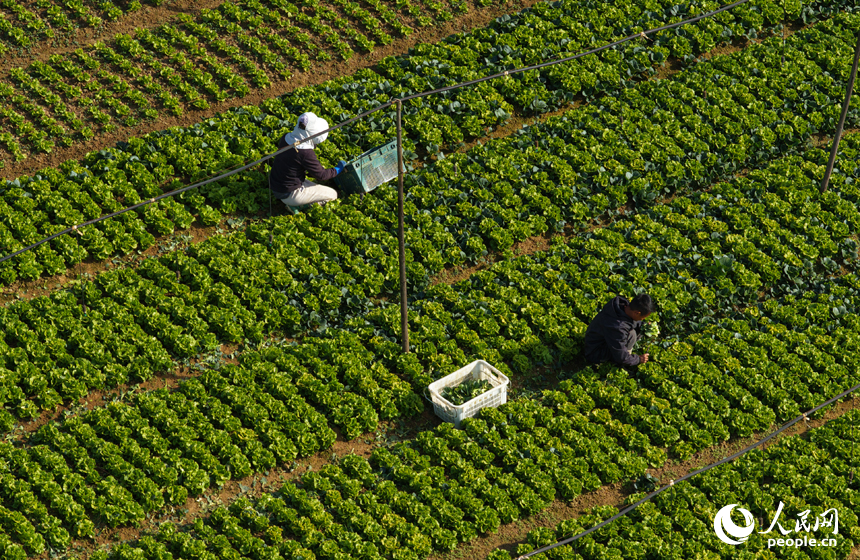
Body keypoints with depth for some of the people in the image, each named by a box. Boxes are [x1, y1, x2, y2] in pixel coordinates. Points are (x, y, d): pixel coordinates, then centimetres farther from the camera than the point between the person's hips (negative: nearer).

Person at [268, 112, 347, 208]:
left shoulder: (286, 138, -6)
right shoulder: (305, 153, -28)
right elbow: (321, 175, -14)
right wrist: (338, 169, 3)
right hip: (289, 194, -8)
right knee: (332, 195, 4)